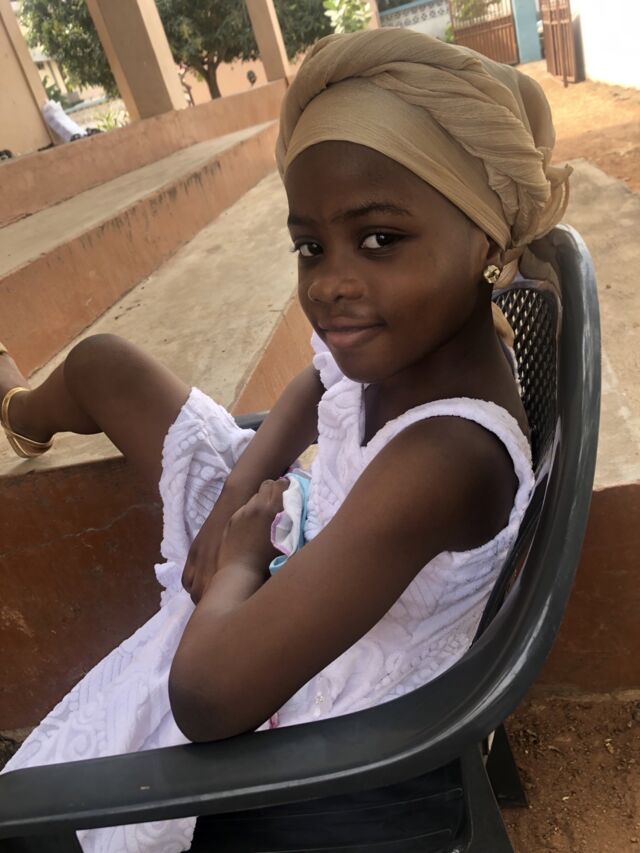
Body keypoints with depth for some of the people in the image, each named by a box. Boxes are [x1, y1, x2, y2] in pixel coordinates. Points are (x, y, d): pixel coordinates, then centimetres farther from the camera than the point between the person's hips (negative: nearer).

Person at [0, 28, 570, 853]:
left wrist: (239, 558, -22)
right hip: (304, 542, 6)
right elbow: (317, 386, 6)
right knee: (101, 363, 11)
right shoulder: (411, 329, -18)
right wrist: (242, 489, -9)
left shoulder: (445, 458, -41)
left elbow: (207, 695, -42)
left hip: (314, 695, -5)